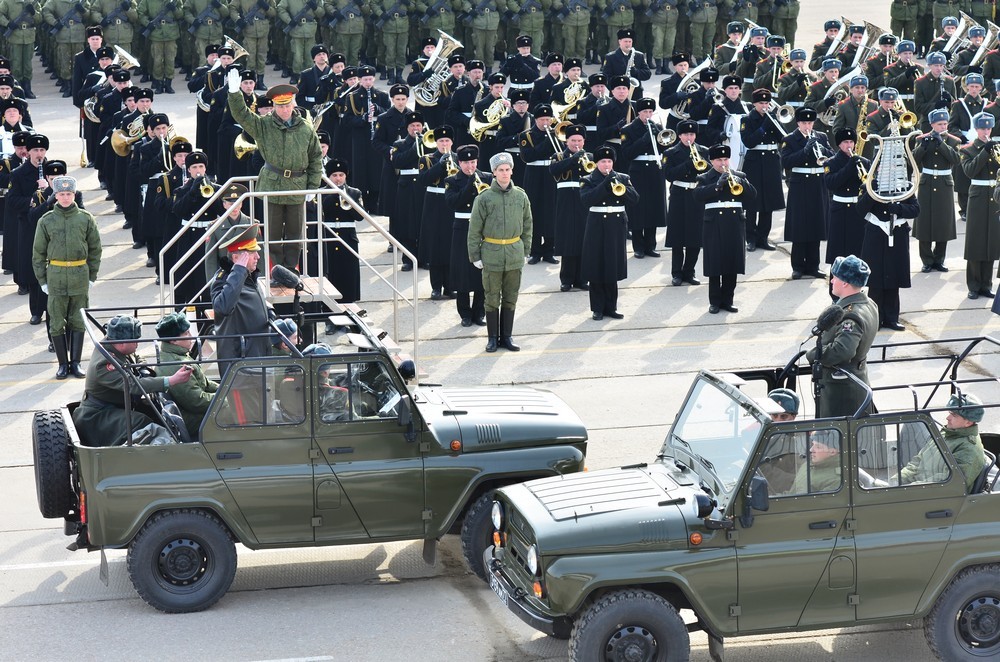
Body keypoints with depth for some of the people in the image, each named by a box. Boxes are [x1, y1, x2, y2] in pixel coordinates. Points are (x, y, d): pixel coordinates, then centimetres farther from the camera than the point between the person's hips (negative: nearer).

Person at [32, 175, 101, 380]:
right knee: (57, 323, 2)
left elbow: (95, 249, 8)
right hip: (56, 276, 0)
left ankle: (75, 362, 14)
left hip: (80, 275, 0)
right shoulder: (46, 221, 0)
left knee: (78, 322, 6)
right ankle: (63, 363, 11)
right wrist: (42, 280, 2)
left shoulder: (86, 219, 1)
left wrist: (92, 276, 6)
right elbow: (38, 252, 5)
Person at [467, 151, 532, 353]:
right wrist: (475, 255, -5)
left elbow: (527, 225, 13)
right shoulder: (484, 198, -6)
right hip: (492, 254, -3)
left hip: (514, 255, 3)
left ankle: (506, 336, 19)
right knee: (492, 299, 3)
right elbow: (474, 229, -3)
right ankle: (493, 337, 14)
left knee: (510, 298, 9)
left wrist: (525, 251, 10)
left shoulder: (521, 196, 3)